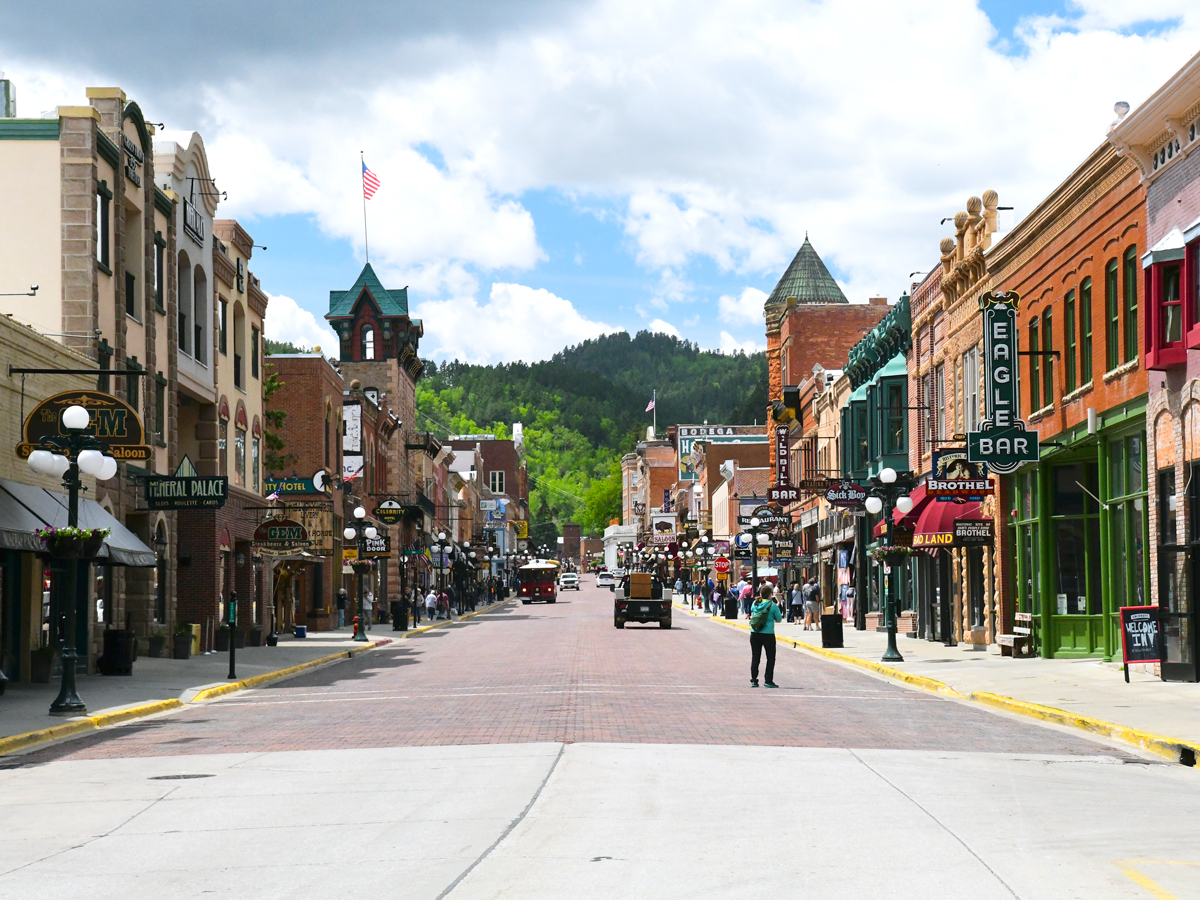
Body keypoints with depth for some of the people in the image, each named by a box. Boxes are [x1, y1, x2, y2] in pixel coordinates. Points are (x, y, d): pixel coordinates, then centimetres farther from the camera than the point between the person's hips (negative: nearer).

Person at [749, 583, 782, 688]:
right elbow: (779, 619, -1)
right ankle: (768, 680, 2)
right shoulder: (773, 605, -9)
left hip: (754, 633, 4)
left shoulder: (755, 604, 2)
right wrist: (777, 608, 13)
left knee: (755, 657, 9)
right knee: (771, 658, 6)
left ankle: (753, 680, 8)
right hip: (767, 634, -4)